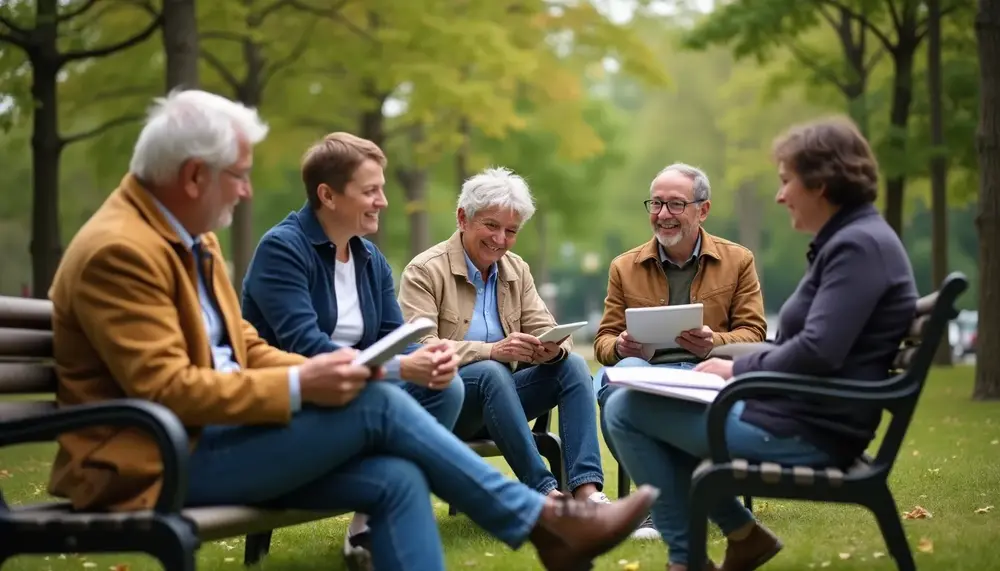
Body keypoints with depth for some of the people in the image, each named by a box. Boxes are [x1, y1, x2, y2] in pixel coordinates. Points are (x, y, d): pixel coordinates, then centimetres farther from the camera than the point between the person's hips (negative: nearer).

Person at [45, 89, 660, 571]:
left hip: (205, 437, 9)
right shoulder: (119, 251, -19)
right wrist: (299, 387, -24)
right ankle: (543, 521, -5)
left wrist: (319, 372, -4)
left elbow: (243, 346, 15)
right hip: (159, 463, -9)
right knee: (377, 404, -17)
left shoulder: (190, 235, 13)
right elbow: (165, 390, -25)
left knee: (396, 479, -11)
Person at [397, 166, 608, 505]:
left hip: (500, 393, 6)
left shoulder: (517, 270, 13)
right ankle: (545, 493, -38)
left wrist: (553, 348, -21)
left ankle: (587, 489, -30)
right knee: (491, 372, -36)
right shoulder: (424, 271, -7)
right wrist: (492, 351, -32)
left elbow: (544, 329, 6)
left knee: (572, 364, -17)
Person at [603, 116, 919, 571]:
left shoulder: (859, 245, -17)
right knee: (655, 408, 22)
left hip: (806, 432, -11)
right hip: (796, 416, 11)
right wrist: (733, 365, 7)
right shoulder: (847, 241, 16)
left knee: (626, 411, -6)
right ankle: (742, 533, 18)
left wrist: (738, 369, -11)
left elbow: (816, 352, -26)